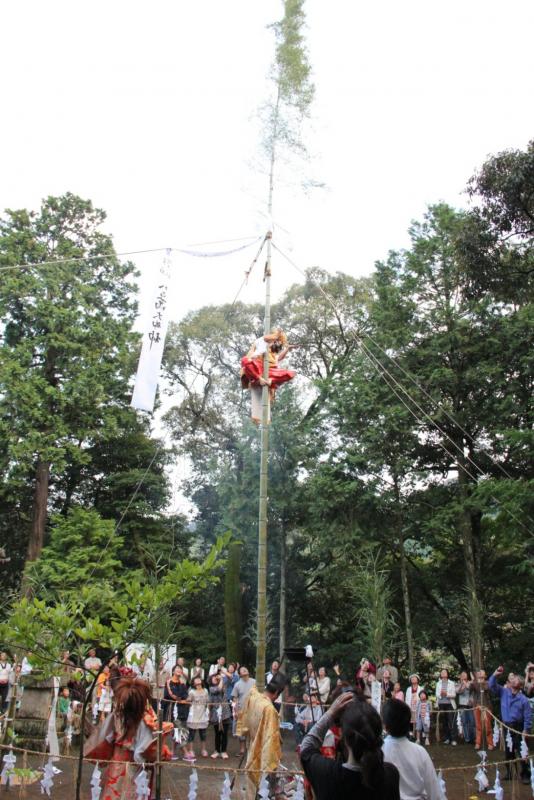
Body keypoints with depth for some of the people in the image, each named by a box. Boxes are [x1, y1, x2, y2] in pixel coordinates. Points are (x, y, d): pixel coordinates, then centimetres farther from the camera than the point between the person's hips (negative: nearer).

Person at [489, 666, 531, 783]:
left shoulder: (523, 699, -7)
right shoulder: (504, 692, 3)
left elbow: (528, 716, -6)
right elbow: (492, 685, -4)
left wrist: (526, 730, -12)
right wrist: (495, 675, -20)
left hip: (518, 727, -4)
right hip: (506, 726, 4)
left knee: (521, 751, -1)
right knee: (508, 751, 13)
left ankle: (525, 775, 9)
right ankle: (509, 773, 26)